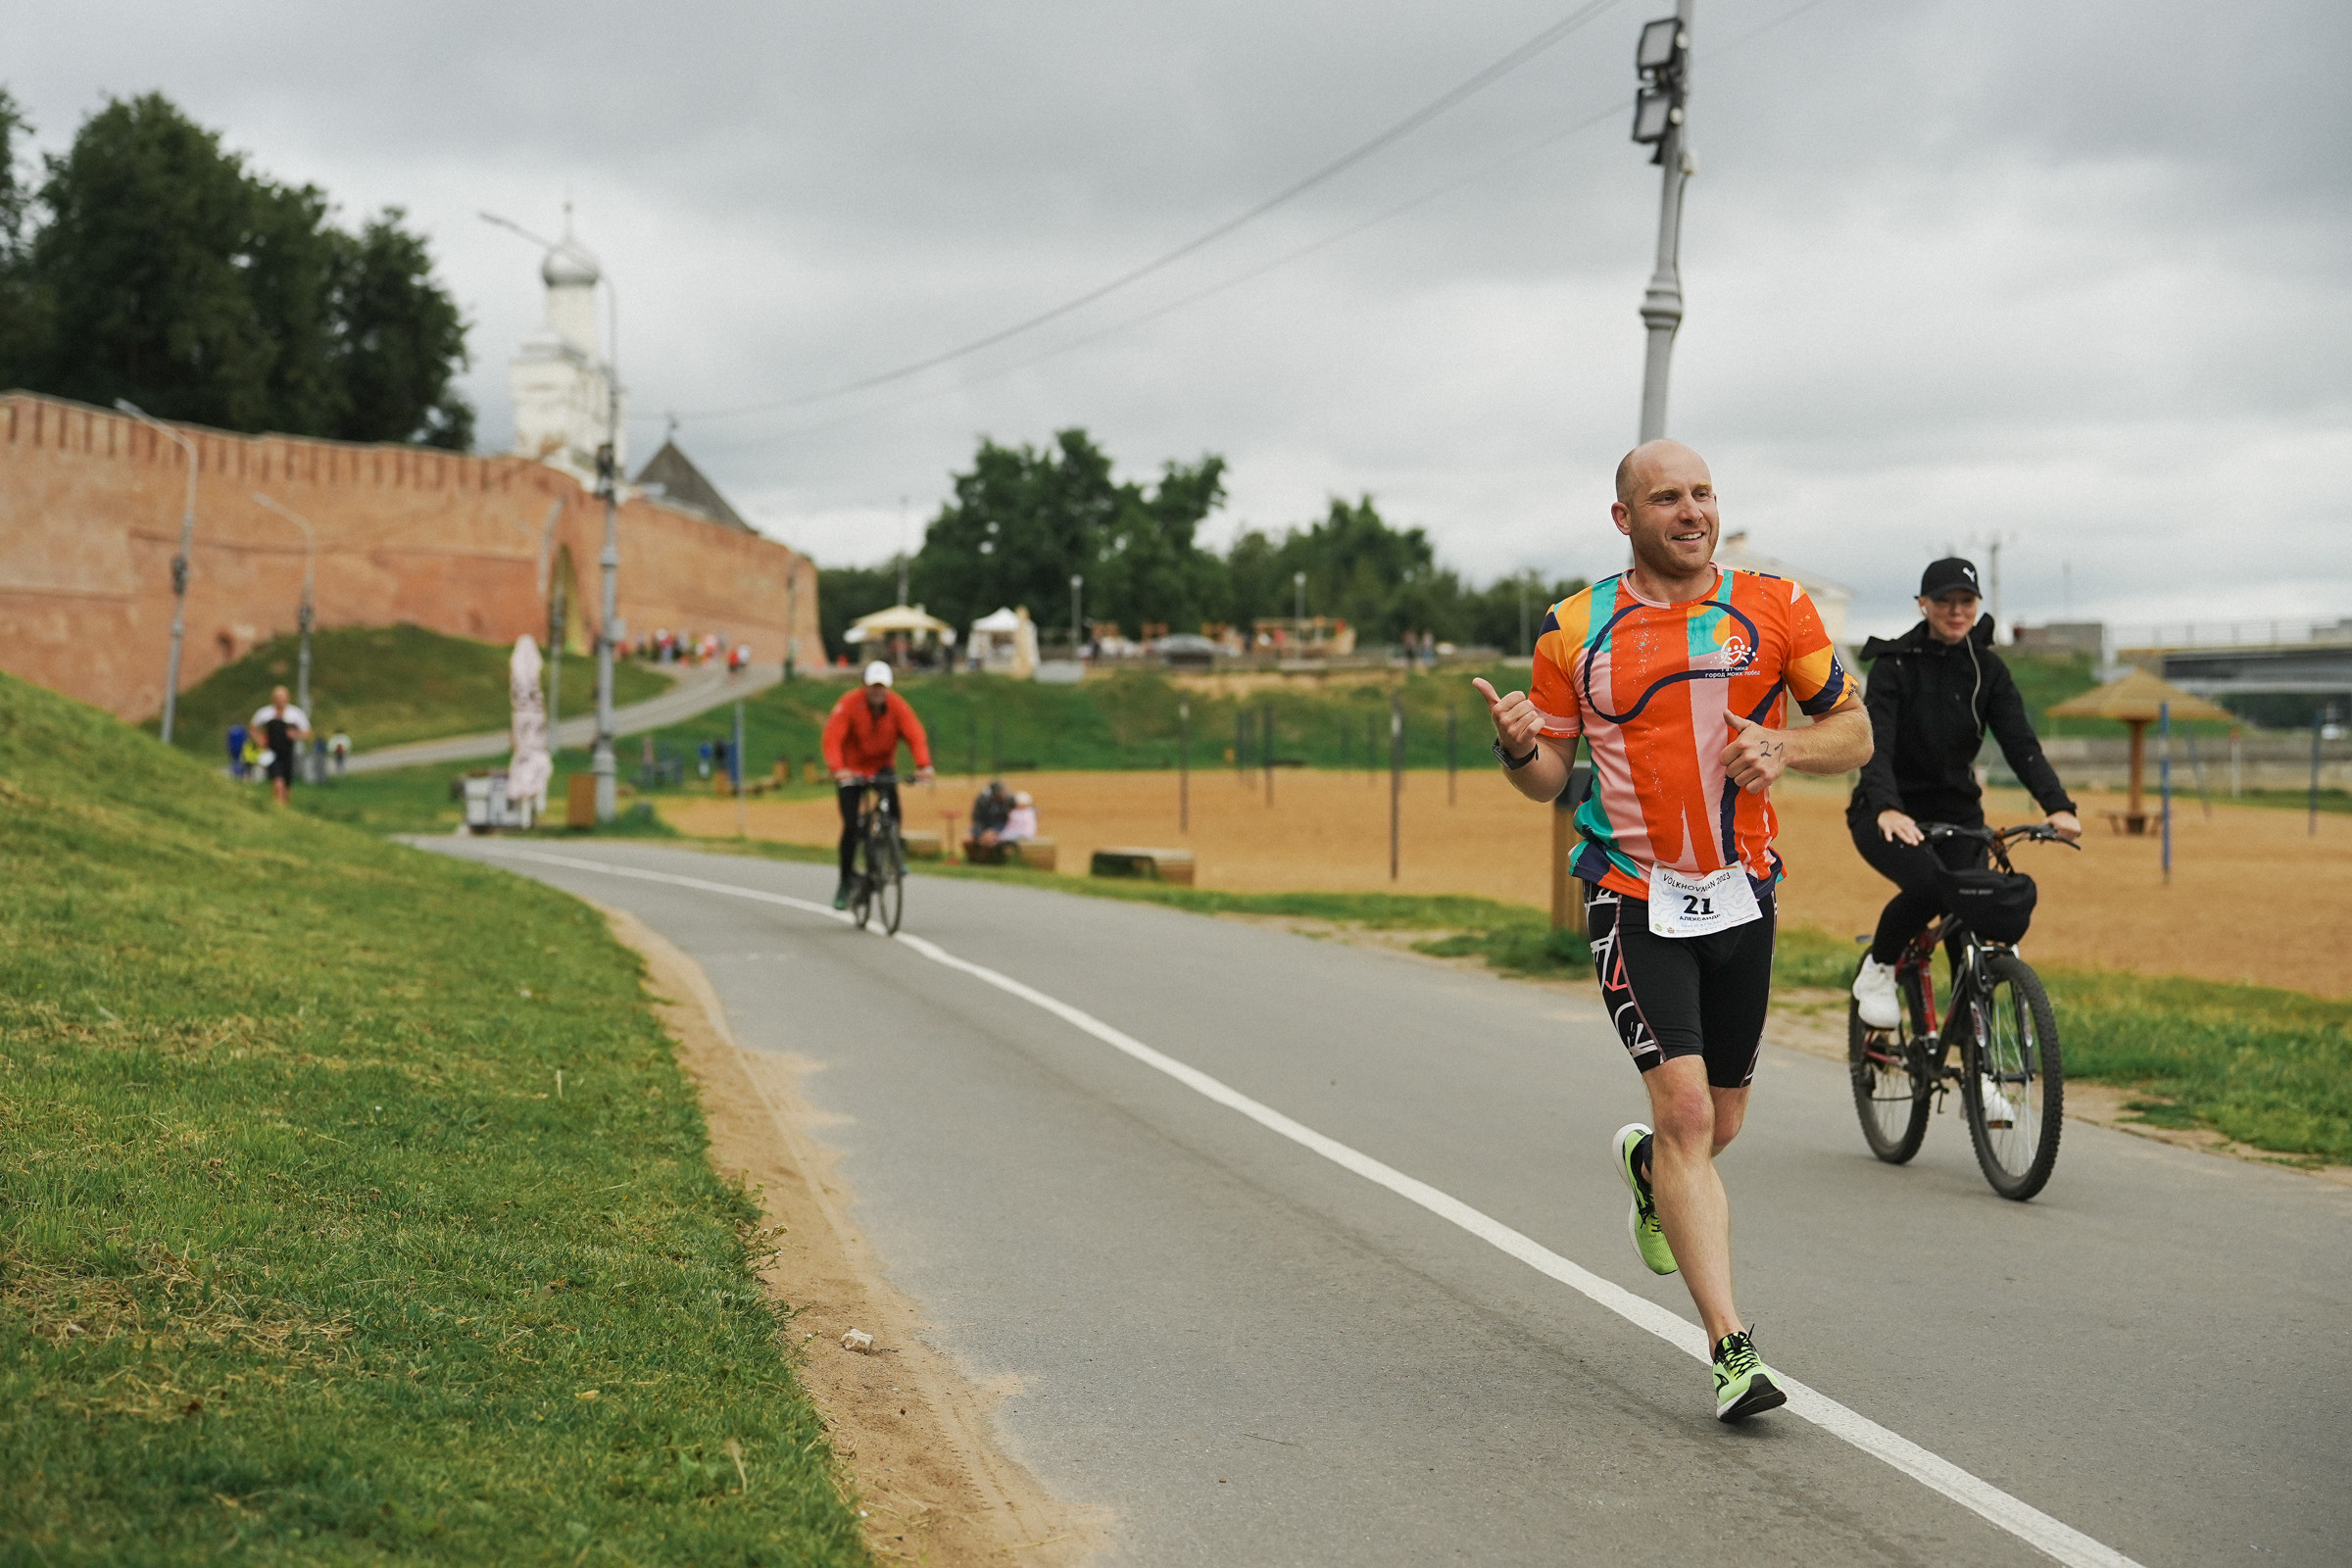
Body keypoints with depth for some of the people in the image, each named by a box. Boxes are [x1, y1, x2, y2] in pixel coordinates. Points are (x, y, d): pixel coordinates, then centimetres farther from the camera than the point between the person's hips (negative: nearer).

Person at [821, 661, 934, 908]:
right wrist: (837, 769, -47)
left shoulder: (897, 706, -12)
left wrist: (923, 765, -40)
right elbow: (832, 738, -29)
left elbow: (915, 735, -22)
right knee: (851, 825, -10)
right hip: (851, 771, -2)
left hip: (881, 766, 2)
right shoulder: (849, 704, -20)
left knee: (891, 796, -30)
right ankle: (845, 883, 6)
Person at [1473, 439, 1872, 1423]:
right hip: (1633, 898, -3)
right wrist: (1519, 747, -18)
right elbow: (1548, 778, 5)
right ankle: (1733, 1349, -13)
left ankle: (1649, 1168, 51)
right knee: (1685, 1109, -15)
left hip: (1742, 894, 3)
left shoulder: (1775, 610, 1)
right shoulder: (1575, 629, -1)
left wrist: (1784, 746, -14)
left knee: (1720, 1122, 13)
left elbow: (1854, 732, 7)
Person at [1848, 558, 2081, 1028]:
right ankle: (1877, 971, -5)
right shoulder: (1895, 664, -11)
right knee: (1928, 884, -31)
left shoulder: (1986, 668, 0)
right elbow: (1875, 744, -23)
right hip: (1889, 814, -4)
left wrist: (2058, 806, -28)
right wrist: (1887, 808, -43)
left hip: (1957, 812, 4)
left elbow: (2020, 742, -10)